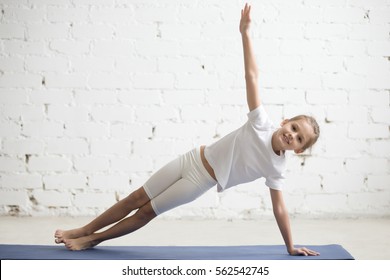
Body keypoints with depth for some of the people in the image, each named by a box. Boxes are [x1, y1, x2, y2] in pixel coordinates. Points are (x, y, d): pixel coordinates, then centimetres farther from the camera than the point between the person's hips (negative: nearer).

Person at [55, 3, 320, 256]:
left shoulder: (275, 167, -10)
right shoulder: (262, 124, -10)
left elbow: (279, 208, -4)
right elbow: (251, 75, -15)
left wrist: (291, 247, -4)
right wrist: (245, 33, -18)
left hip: (201, 181, -1)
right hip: (192, 160, 1)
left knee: (147, 212, 3)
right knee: (137, 198, 7)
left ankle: (93, 239, 20)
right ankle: (83, 230, 21)